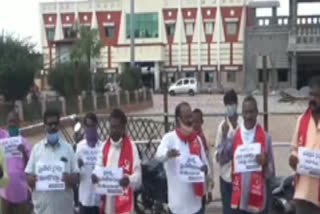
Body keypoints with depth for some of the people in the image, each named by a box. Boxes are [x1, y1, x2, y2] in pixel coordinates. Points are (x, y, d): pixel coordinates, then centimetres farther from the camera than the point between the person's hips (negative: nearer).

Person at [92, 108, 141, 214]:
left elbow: (138, 175, -8)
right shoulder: (104, 146, 11)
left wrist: (129, 179, -30)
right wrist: (95, 175, -15)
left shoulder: (131, 147, -5)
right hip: (107, 203, 5)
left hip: (124, 204, -5)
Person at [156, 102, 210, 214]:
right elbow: (159, 155, -27)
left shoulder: (197, 139, 8)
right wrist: (168, 153, -51)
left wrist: (205, 168, -13)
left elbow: (205, 162, 12)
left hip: (195, 199, 5)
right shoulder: (169, 137, -8)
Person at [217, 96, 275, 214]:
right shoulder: (234, 136, 3)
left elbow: (271, 172, 2)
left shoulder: (265, 137, -1)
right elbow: (222, 159, -7)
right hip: (239, 197, 1)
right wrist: (224, 136, -14)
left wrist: (265, 163, -20)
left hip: (258, 197, -1)